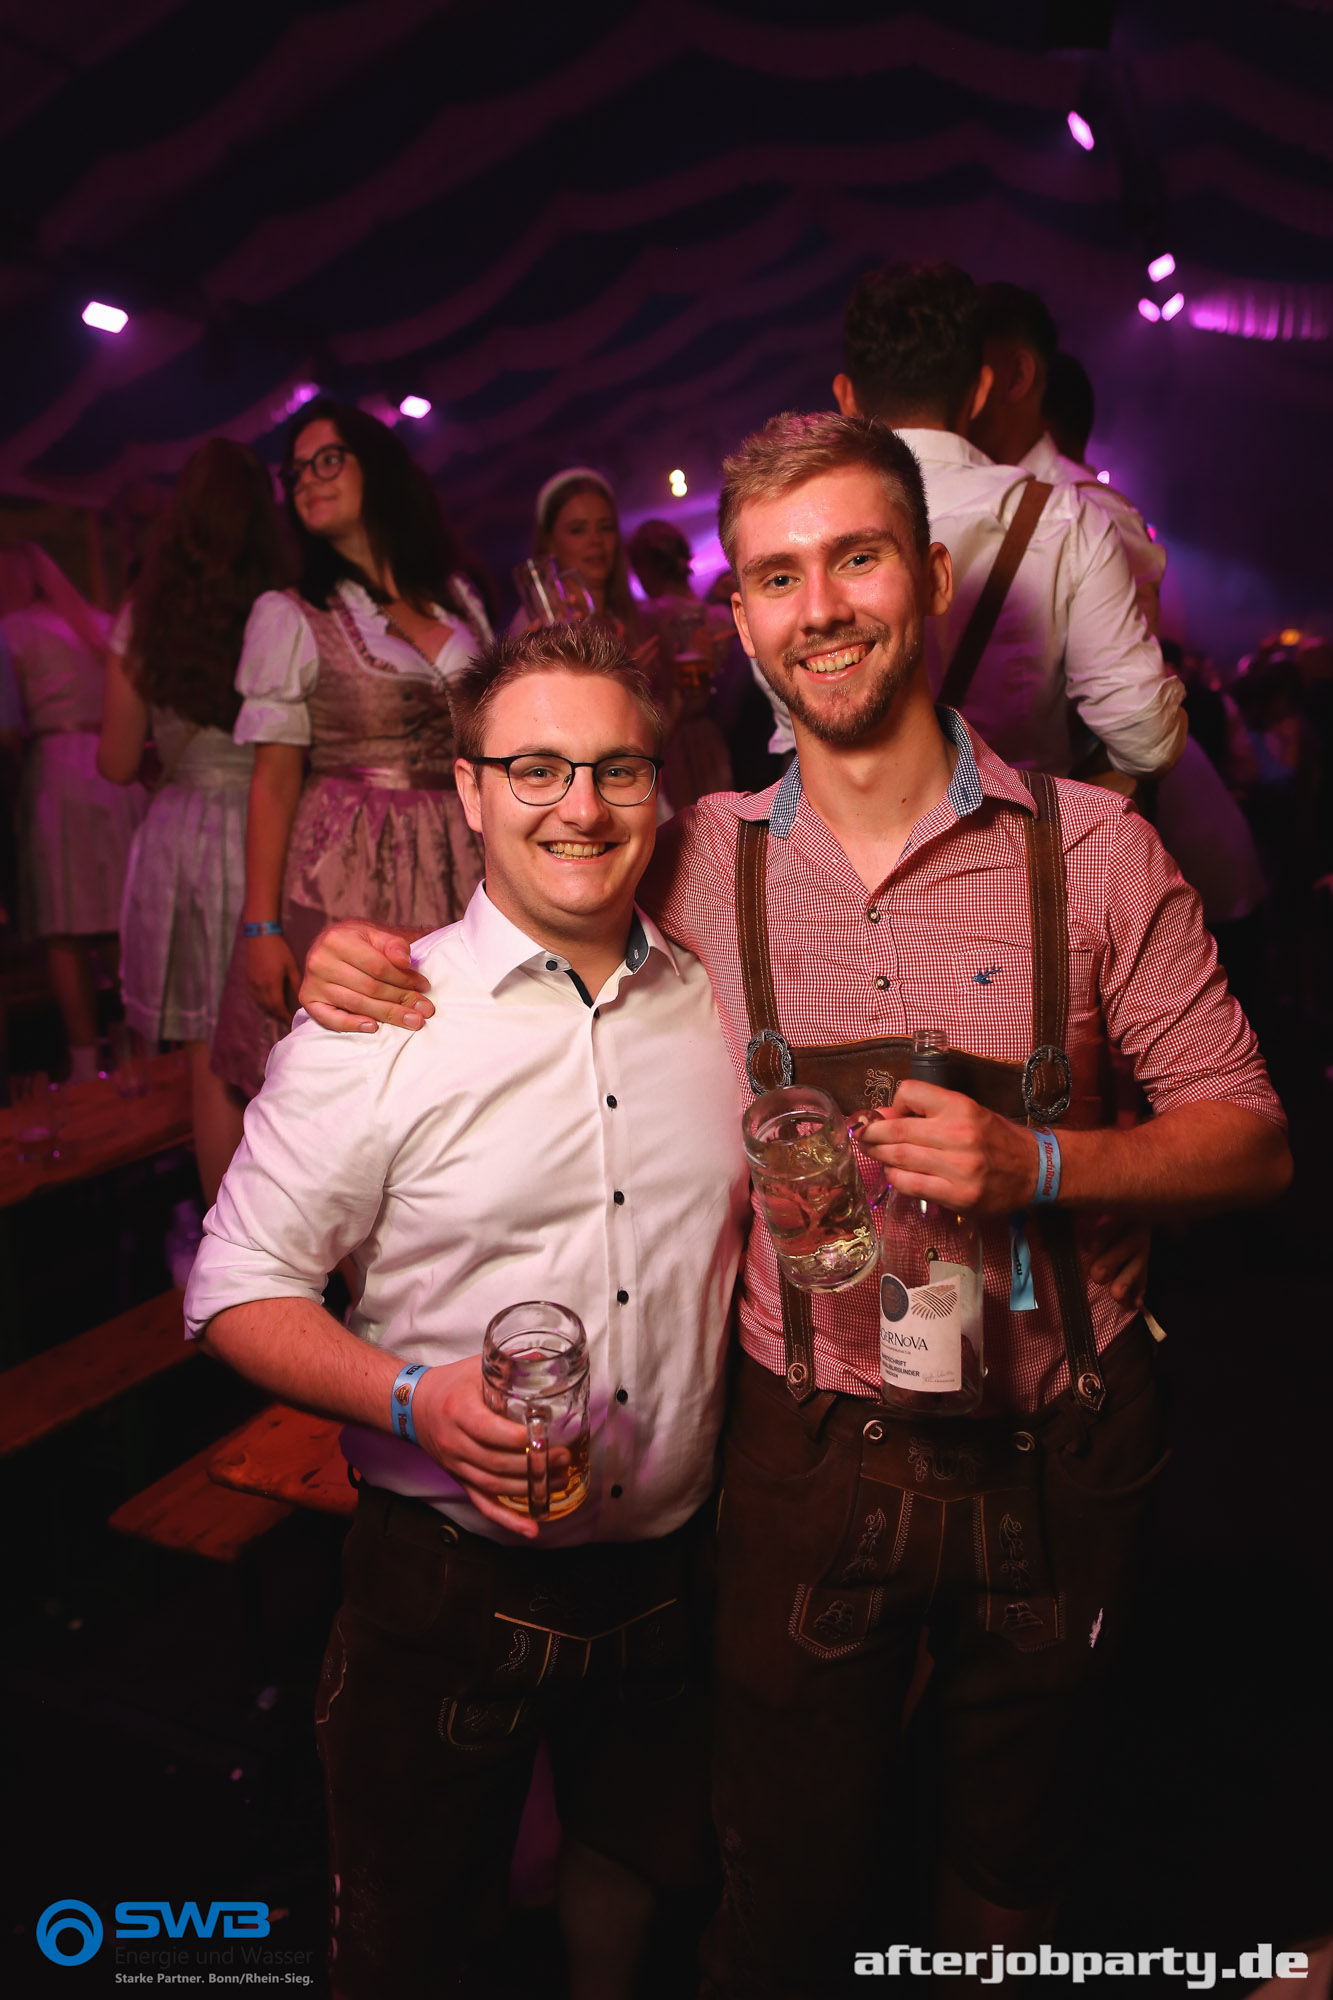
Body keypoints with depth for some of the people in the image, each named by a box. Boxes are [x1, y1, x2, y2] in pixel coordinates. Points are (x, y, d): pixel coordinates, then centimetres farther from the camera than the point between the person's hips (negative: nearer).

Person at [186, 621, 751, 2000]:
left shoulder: (717, 1002, -1)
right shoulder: (373, 1026, -15)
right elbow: (239, 1290, -10)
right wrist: (418, 1400, -25)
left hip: (672, 1564, 4)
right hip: (448, 1578, -3)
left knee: (646, 1870, 29)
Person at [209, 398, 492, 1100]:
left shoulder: (456, 596, 12)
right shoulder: (290, 615, 1)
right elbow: (274, 783, -4)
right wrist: (261, 927, -10)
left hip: (457, 870, 3)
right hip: (342, 876, -3)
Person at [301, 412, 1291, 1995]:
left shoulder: (1088, 845, -8)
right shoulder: (699, 860, -5)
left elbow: (1248, 1137, -3)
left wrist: (1035, 1163, -21)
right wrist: (363, 960, -10)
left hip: (1054, 1457, 1)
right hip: (808, 1456, 0)